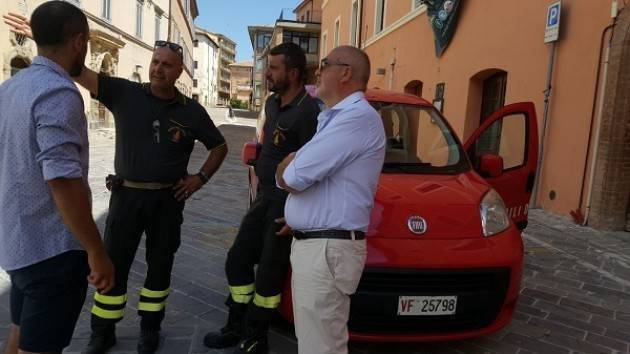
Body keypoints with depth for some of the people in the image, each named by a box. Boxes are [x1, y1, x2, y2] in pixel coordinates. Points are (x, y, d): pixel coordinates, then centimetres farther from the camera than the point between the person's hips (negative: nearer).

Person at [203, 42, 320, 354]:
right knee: (237, 260, 14)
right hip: (264, 196, 9)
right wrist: (261, 175, 15)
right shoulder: (272, 103, 11)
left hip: (287, 202, -9)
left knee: (269, 272, 3)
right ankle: (237, 327, 31)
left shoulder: (307, 111, -18)